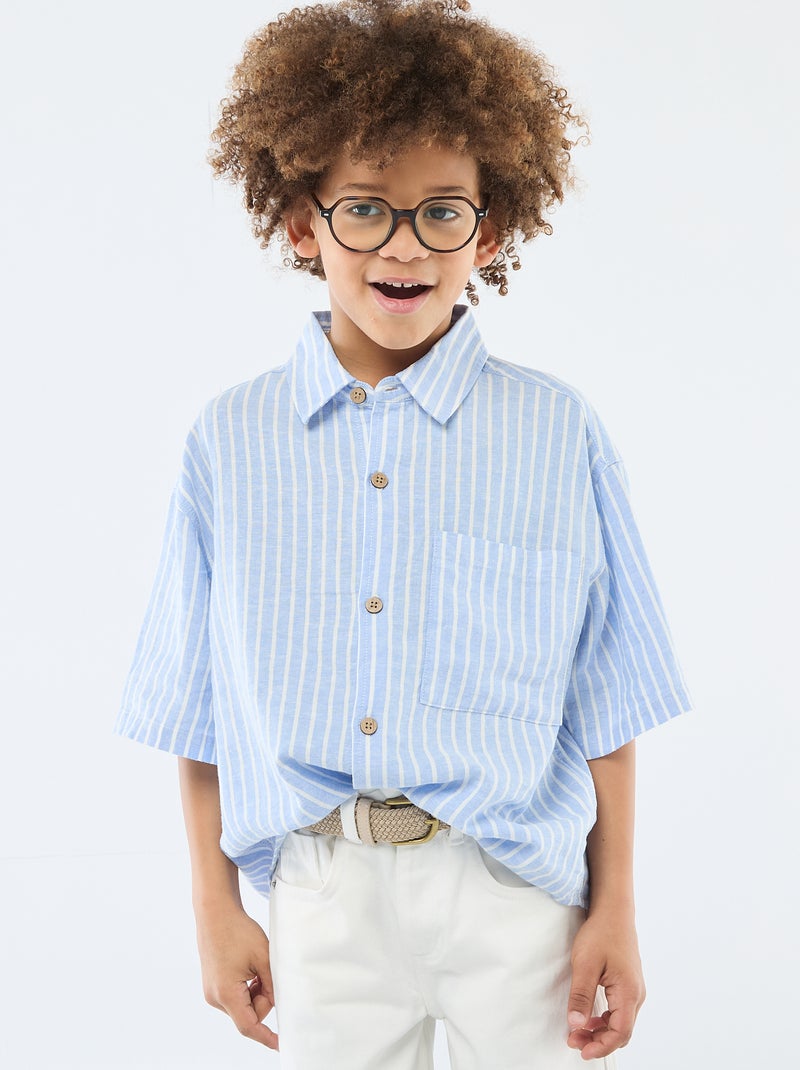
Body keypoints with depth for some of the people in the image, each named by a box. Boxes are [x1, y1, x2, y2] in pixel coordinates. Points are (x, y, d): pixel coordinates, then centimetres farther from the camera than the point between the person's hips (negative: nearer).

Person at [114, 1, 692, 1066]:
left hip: (514, 887, -1)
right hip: (322, 894, 1)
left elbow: (605, 700, 0)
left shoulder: (558, 435, -3)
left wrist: (615, 908, 0)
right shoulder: (229, 442, 1)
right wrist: (215, 908, 7)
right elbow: (202, 706, 6)